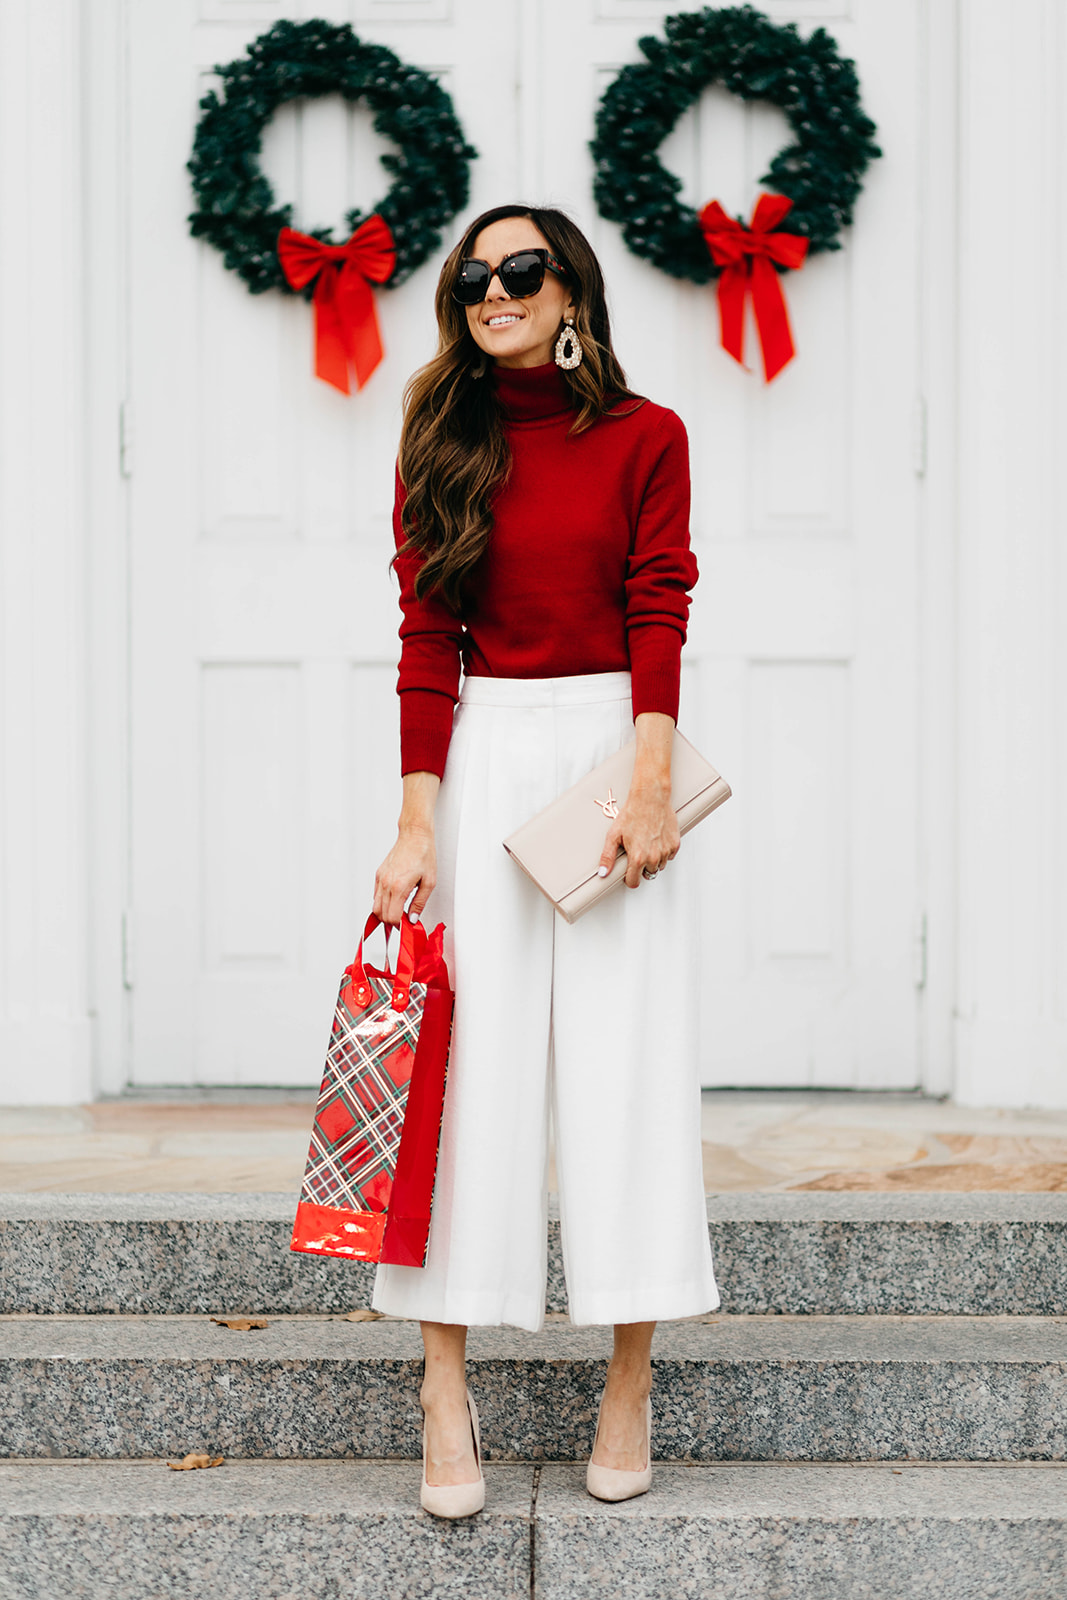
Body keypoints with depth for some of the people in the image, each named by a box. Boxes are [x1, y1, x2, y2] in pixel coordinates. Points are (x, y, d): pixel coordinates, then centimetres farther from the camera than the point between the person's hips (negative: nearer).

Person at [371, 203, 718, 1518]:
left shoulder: (645, 437, 3)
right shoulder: (440, 441, 7)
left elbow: (658, 619, -3)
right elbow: (427, 635, 1)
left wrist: (649, 788, -15)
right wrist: (418, 821, -7)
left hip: (611, 746, -1)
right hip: (481, 754, 1)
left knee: (626, 1054, -1)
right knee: (471, 1053, -3)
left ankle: (628, 1381, 9)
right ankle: (445, 1389, 0)